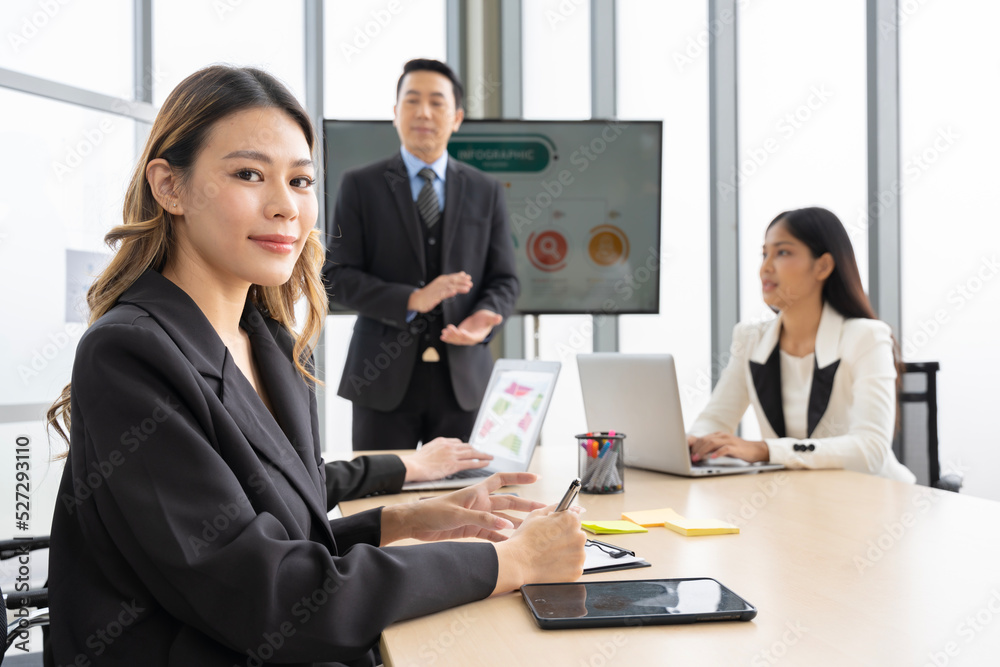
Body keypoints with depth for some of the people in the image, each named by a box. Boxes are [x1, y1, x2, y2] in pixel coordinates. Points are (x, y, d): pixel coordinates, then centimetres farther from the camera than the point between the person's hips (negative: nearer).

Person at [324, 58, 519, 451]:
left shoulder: (486, 192, 11)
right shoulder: (360, 186, 4)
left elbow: (504, 280, 10)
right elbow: (338, 277, -3)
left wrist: (485, 316, -12)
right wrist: (411, 300, -17)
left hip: (463, 378, 2)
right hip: (384, 378, -2)